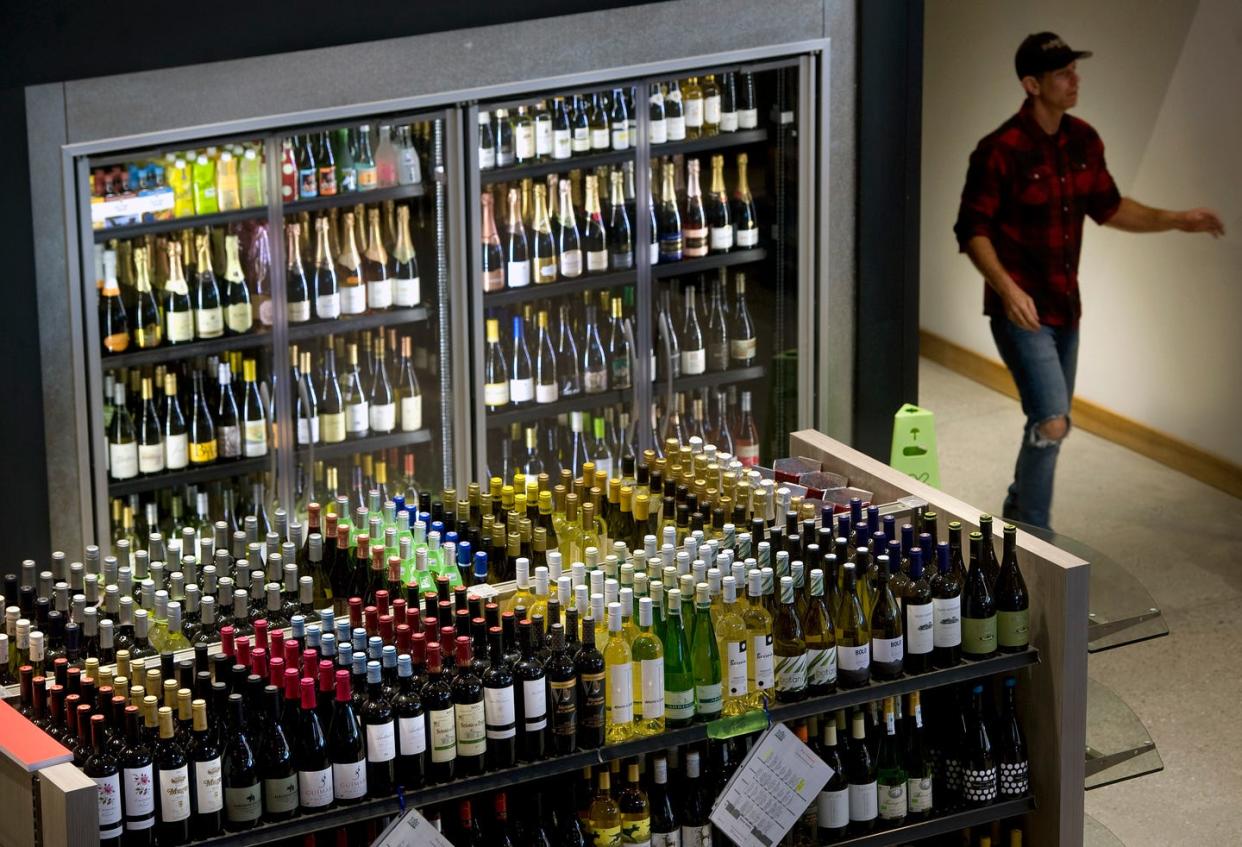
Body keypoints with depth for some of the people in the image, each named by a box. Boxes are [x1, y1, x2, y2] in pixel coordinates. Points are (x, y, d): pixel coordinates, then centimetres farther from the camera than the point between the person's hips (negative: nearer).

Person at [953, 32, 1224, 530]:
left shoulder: (1083, 142, 5)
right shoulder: (1001, 151, -17)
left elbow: (1108, 207, 18)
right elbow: (973, 230, -15)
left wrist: (1176, 221, 10)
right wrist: (1007, 288, -29)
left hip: (1065, 307, 8)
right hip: (1021, 310, -8)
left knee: (1050, 423, 18)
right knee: (1052, 423, -17)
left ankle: (1017, 513, 38)